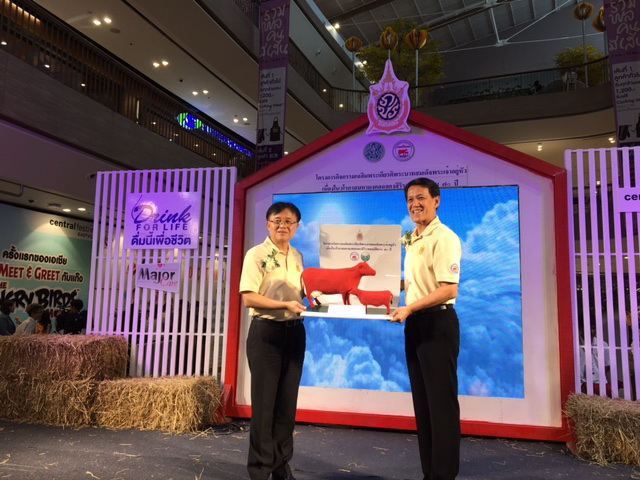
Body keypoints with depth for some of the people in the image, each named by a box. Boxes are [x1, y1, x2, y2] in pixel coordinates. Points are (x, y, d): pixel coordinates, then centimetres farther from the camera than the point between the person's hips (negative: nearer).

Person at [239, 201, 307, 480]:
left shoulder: (297, 257, 12)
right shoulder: (257, 254, -7)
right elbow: (248, 298, -15)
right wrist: (285, 305, -22)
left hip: (294, 333, 6)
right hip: (266, 333, -6)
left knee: (287, 403, 11)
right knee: (264, 403, 2)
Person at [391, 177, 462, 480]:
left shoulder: (443, 238, -13)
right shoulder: (410, 240, 14)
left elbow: (448, 289, -22)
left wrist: (409, 308, -26)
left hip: (437, 323, -9)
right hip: (415, 324, 9)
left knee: (442, 404, 0)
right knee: (423, 403, 15)